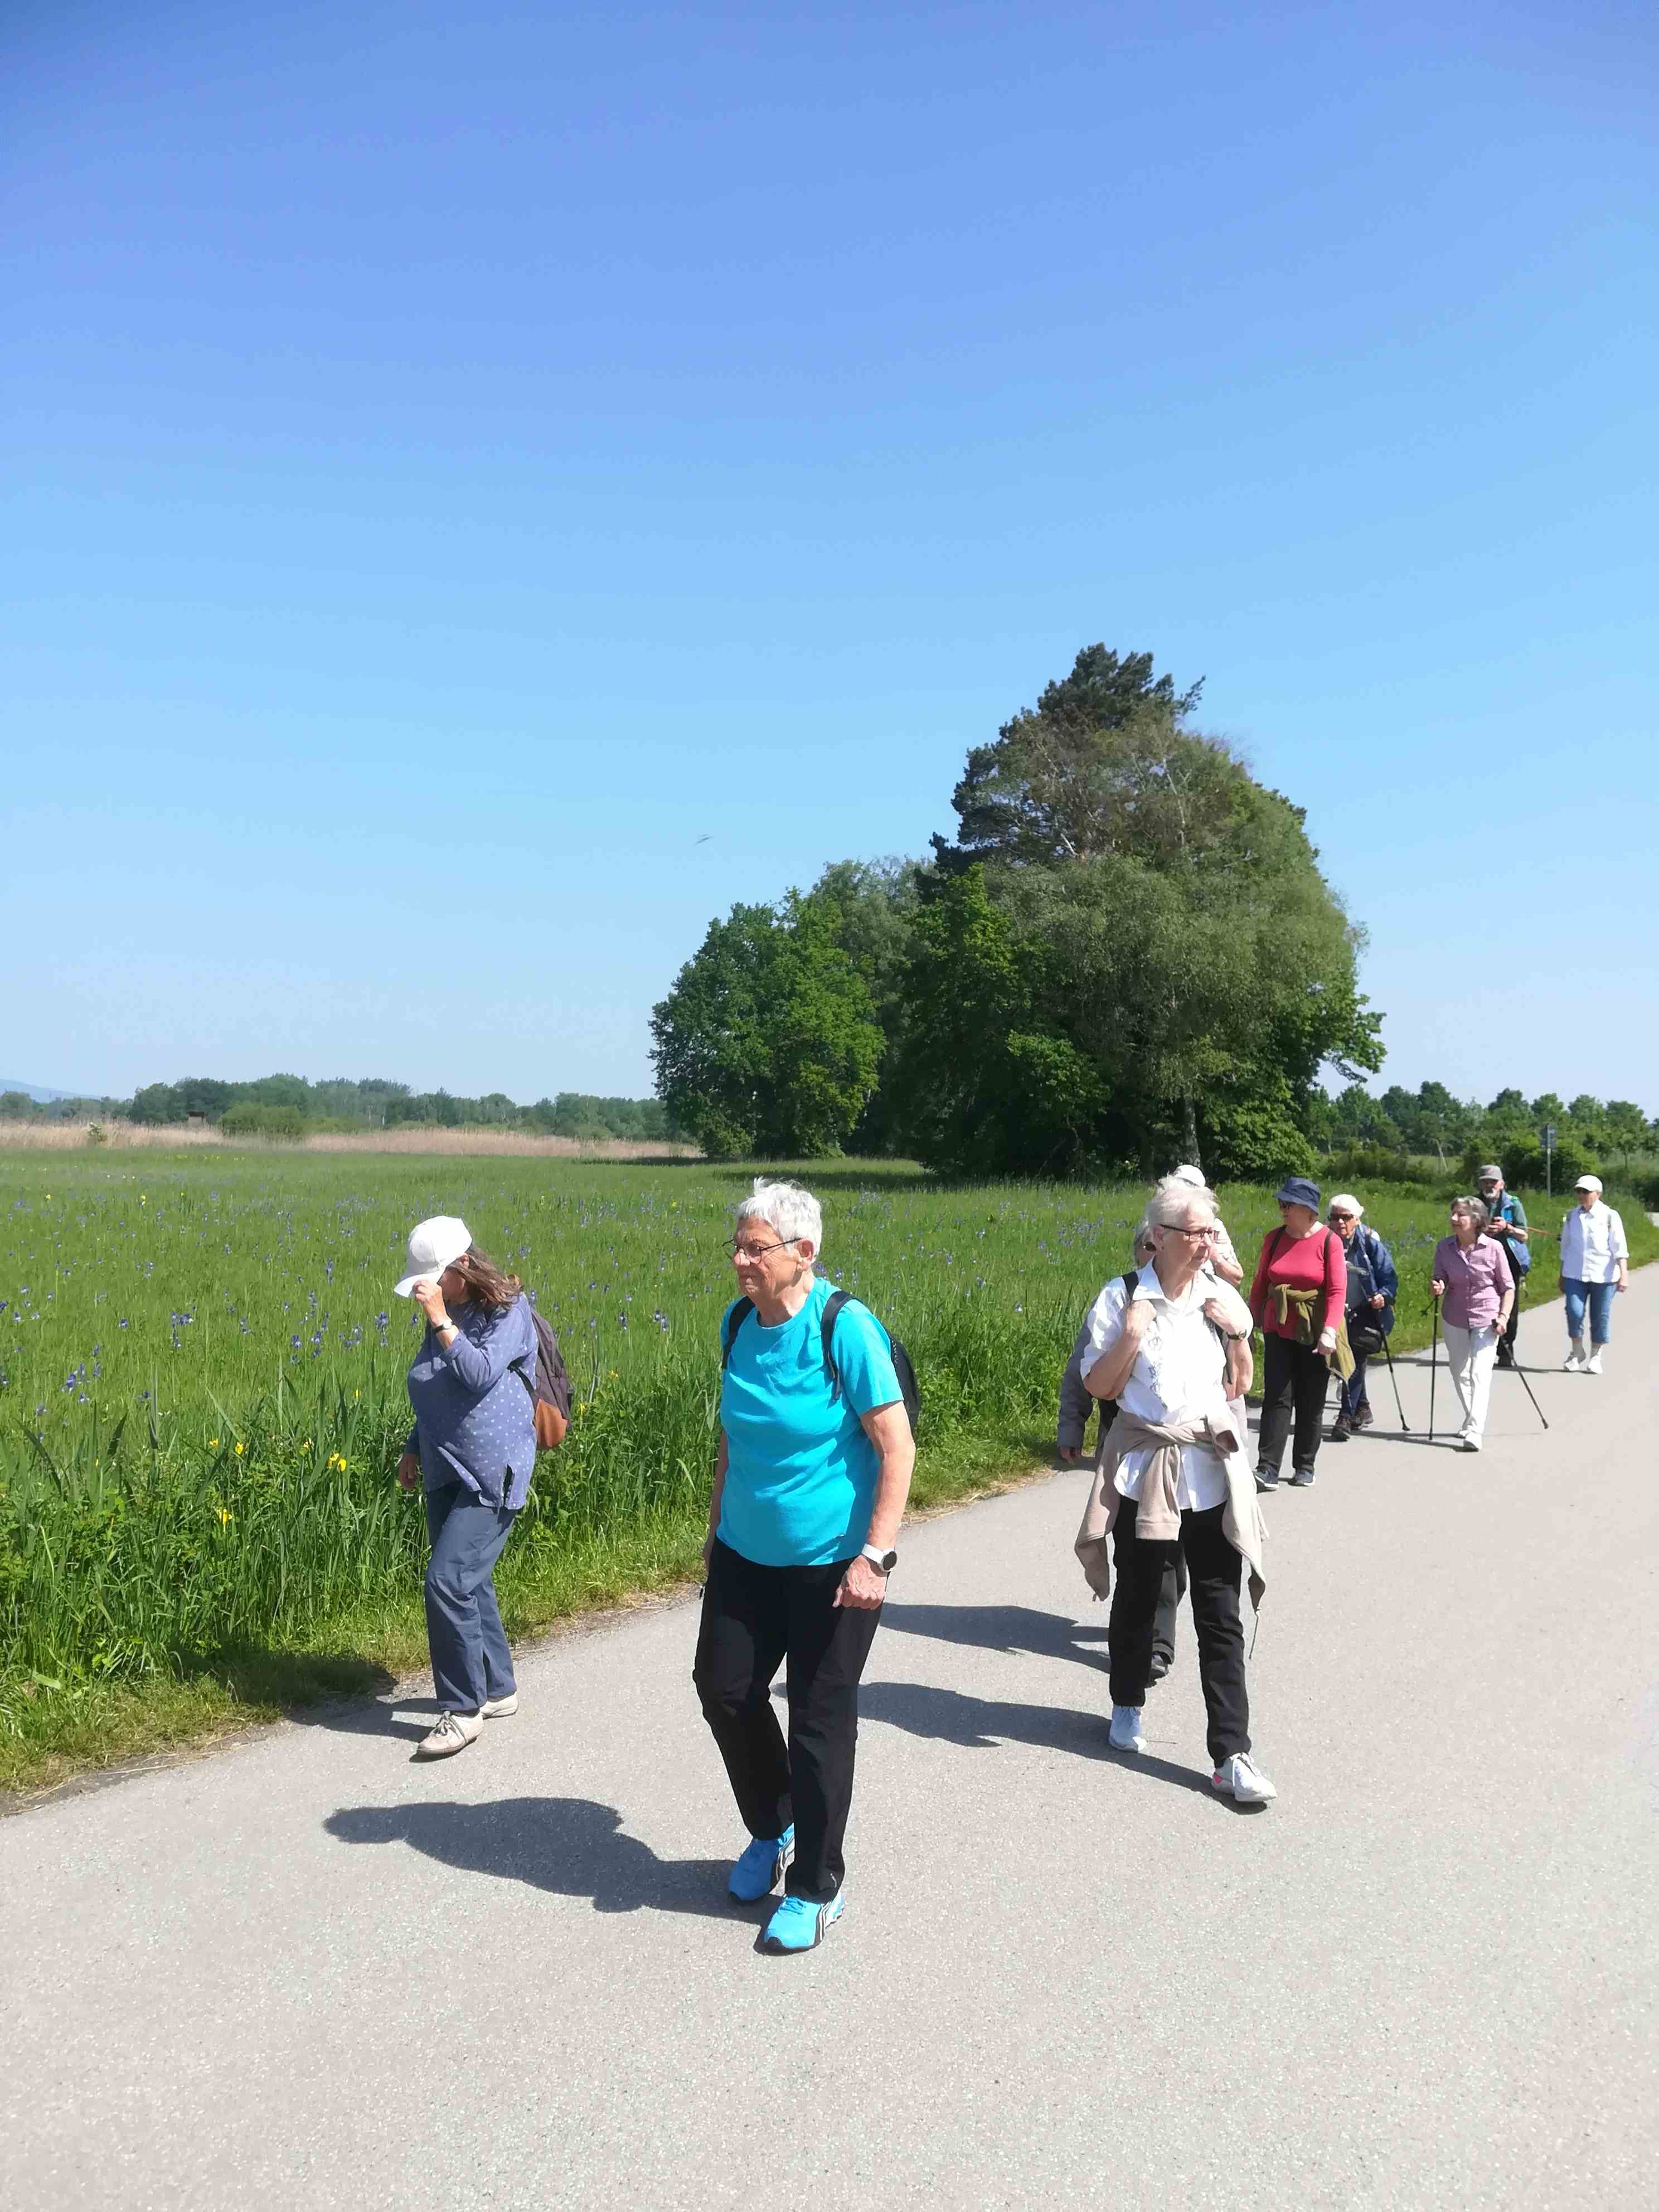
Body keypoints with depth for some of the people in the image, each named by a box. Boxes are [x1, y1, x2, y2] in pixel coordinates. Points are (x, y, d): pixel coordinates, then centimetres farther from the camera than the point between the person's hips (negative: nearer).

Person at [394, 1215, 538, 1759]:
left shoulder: (508, 1312, -10)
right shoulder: (444, 1319, 12)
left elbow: (481, 1374, -25)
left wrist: (441, 1321, -24)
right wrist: (414, 1448, 18)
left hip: (492, 1476, -8)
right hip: (446, 1474, 8)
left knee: (448, 1581, -14)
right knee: (469, 1583, 13)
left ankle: (464, 1709, -3)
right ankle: (497, 1689, 27)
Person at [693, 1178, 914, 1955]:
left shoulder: (845, 1327, -19)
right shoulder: (738, 1323, 0)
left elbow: (897, 1448, -18)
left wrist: (874, 1556, -21)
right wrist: (717, 1525, 16)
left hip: (831, 1562, -6)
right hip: (747, 1554, 6)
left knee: (820, 1722, 5)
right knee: (724, 1688, 10)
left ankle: (815, 1889, 24)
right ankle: (772, 1830, 37)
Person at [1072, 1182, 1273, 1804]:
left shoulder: (1221, 1297, 2)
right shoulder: (1122, 1298, -8)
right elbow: (1098, 1386, -6)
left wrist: (1242, 1331, -6)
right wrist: (1131, 1336, -20)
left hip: (1211, 1468, 2)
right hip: (1143, 1467, -2)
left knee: (1221, 1616, -1)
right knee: (1137, 1598, 15)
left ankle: (1232, 1755, 3)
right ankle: (1128, 1706, 39)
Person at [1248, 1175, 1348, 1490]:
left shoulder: (1329, 1241, -8)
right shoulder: (1274, 1238, 4)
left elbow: (1338, 1290, -13)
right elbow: (1260, 1283, 10)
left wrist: (1329, 1331, -23)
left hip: (1315, 1335, -2)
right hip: (1279, 1331, 2)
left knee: (1311, 1403, 8)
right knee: (1276, 1398, -5)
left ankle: (1305, 1467, 21)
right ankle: (1268, 1470, -10)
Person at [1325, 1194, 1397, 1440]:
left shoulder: (1371, 1243, -7)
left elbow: (1390, 1277, -2)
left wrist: (1384, 1296, -20)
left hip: (1366, 1314, -4)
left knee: (1355, 1363, -12)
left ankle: (1346, 1418, -10)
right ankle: (1362, 1407, 38)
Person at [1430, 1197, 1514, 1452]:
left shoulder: (1493, 1248, -12)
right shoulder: (1445, 1247, -4)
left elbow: (1508, 1287, -4)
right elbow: (1440, 1279, 1)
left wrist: (1503, 1315, -14)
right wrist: (1437, 1287, -22)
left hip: (1486, 1319, -4)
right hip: (1454, 1319, 4)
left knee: (1480, 1374, -14)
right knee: (1460, 1373, 15)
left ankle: (1474, 1432, -18)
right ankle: (1471, 1420, 35)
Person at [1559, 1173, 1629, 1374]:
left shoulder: (1609, 1216, -3)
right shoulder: (1572, 1217, 8)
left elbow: (1620, 1248, -7)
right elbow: (1565, 1248, 15)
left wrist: (1624, 1275, -16)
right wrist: (1562, 1277, 18)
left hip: (1603, 1275, -2)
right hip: (1575, 1274, 2)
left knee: (1601, 1316, 3)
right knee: (1574, 1312, -11)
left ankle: (1596, 1357, 17)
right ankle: (1576, 1351, 10)